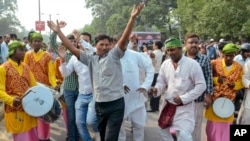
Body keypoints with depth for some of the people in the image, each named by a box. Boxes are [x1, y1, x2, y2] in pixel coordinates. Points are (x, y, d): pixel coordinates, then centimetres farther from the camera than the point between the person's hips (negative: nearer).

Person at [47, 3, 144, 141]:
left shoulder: (114, 55, -4)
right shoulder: (90, 58, 6)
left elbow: (124, 39, -17)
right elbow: (72, 48, 6)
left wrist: (132, 18, -30)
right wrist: (58, 31, 3)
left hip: (115, 104, -5)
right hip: (99, 105, 5)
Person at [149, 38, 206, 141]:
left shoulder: (192, 64, -13)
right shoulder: (165, 64, 1)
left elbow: (201, 85, -12)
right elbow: (161, 82, 9)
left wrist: (184, 98, -18)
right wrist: (156, 90, -15)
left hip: (185, 107, -5)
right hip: (168, 105, 6)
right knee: (163, 133, 17)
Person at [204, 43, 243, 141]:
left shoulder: (239, 67, -2)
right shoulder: (214, 63, -7)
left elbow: (241, 82, 9)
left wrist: (235, 85, -12)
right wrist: (216, 80, -19)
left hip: (228, 100, 1)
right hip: (214, 98, -1)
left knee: (225, 125, 10)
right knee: (212, 124, 8)